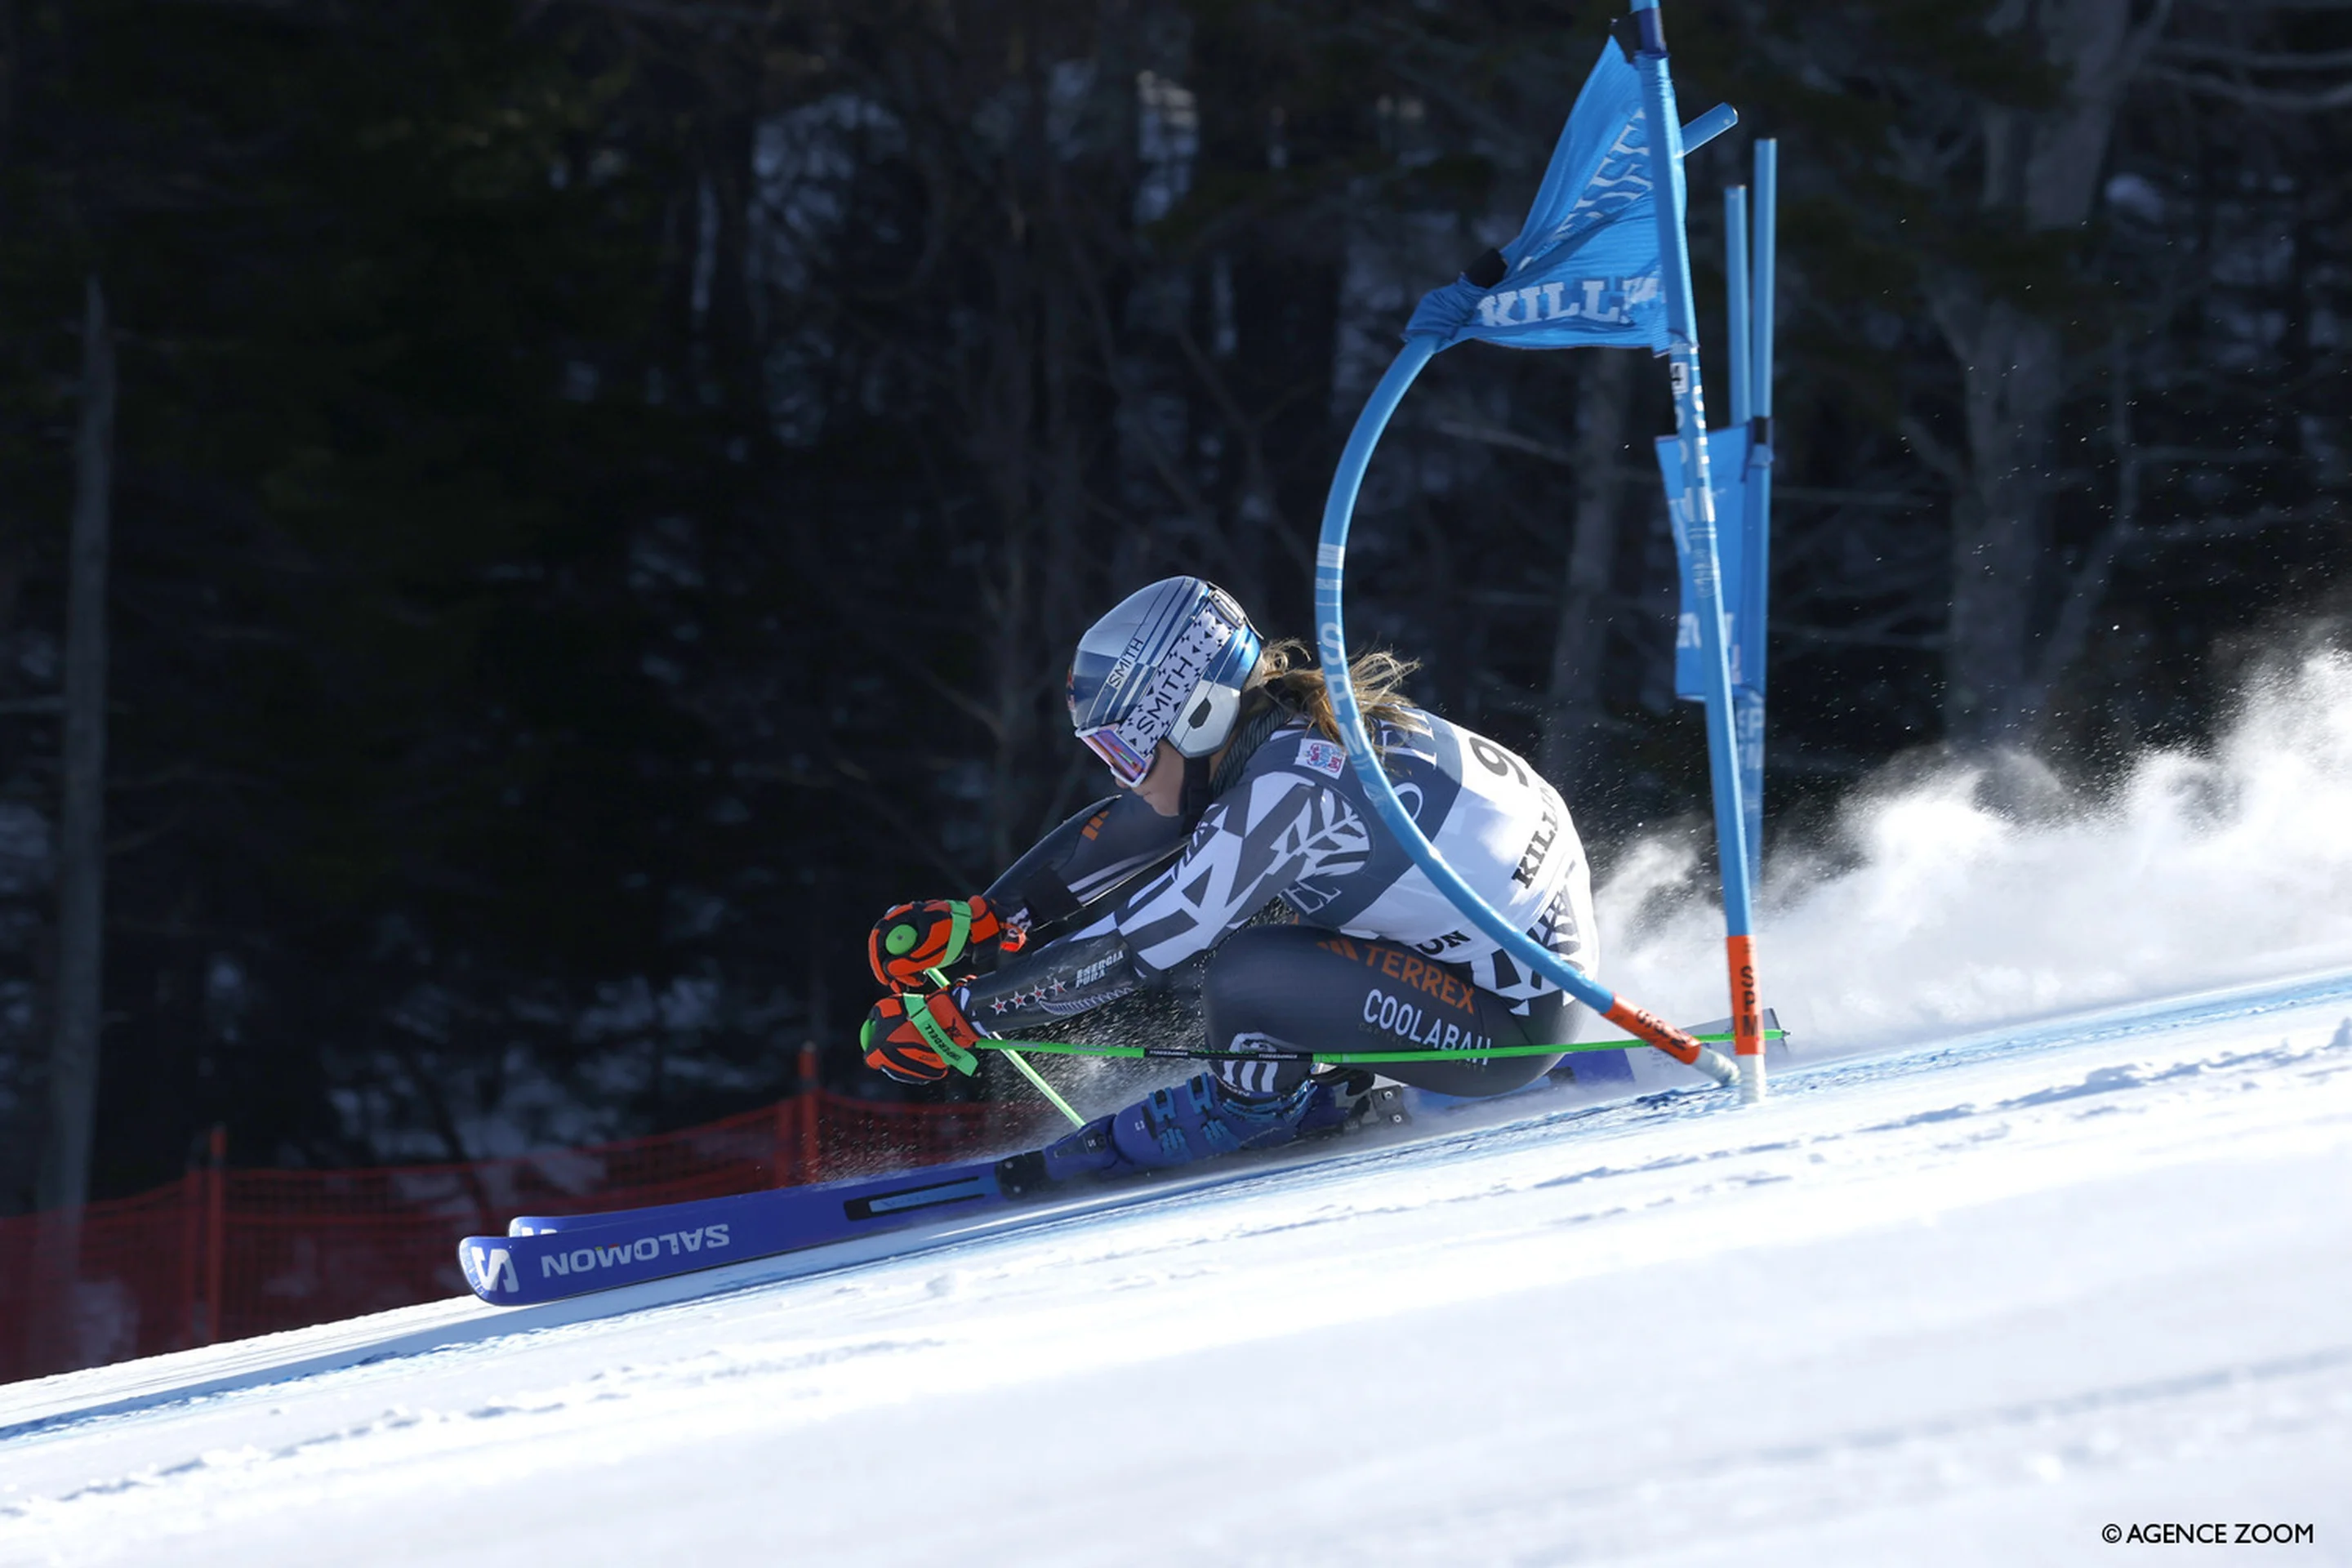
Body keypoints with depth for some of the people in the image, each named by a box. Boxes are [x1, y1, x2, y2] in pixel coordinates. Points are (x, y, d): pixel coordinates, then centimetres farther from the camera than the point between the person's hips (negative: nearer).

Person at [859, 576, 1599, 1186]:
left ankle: (1258, 1100, 8)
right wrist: (975, 924, 8)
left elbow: (1133, 949, -22)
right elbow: (1112, 833, 14)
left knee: (1243, 975, -21)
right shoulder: (1269, 725, 0)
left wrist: (951, 1016, -16)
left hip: (1513, 1022, -9)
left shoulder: (1287, 787, -26)